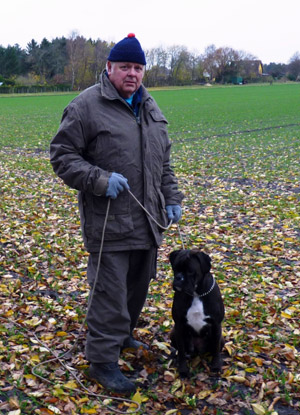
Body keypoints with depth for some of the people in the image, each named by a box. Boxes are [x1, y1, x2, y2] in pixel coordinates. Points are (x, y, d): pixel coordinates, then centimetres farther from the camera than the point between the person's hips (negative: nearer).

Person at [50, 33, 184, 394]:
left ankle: (122, 335, 42)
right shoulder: (87, 105, -10)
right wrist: (99, 180, -20)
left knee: (138, 286, 19)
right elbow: (61, 155, -9)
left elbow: (164, 161, 20)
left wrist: (172, 198, 15)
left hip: (148, 221, 7)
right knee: (110, 292, -1)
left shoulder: (149, 107, 13)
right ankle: (102, 360, 14)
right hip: (108, 223, -7)